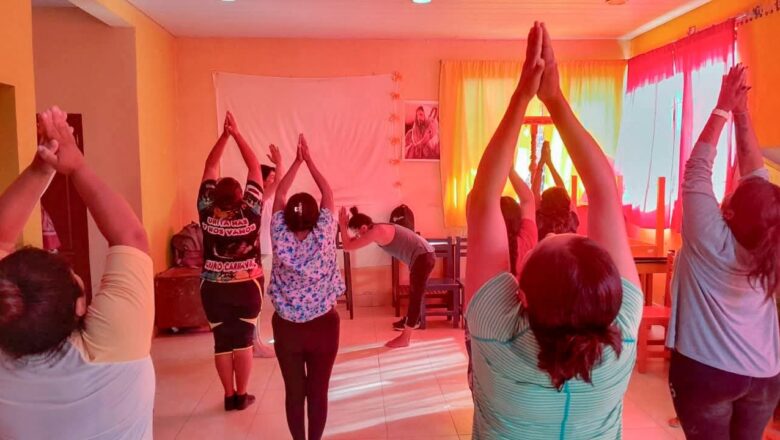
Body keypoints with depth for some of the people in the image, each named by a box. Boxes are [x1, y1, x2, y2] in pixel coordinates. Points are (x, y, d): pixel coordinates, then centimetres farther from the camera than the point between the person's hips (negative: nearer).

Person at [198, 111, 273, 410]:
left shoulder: (207, 211, -9)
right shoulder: (250, 211, -13)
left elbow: (210, 168, -1)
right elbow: (254, 167, -7)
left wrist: (224, 135, 1)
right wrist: (236, 133, -3)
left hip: (213, 287, 1)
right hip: (246, 285, -1)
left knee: (222, 342, 9)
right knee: (243, 340, 8)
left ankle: (229, 396, 17)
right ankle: (242, 395, 15)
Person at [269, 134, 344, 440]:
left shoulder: (280, 240, -11)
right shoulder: (323, 238, -14)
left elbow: (279, 195, 1)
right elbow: (328, 193, -2)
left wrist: (296, 162, 6)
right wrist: (309, 160, 3)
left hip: (286, 327, 1)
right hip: (323, 325, -1)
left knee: (294, 391, 13)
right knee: (318, 391, 11)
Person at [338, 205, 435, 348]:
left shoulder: (376, 231, -20)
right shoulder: (378, 229, 9)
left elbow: (348, 247, -21)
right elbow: (351, 242, 18)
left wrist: (342, 225, -13)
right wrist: (345, 227, 4)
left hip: (423, 257, -10)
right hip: (422, 256, 10)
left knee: (416, 295, -3)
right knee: (414, 293, 26)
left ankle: (404, 338, 5)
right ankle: (413, 320, 46)